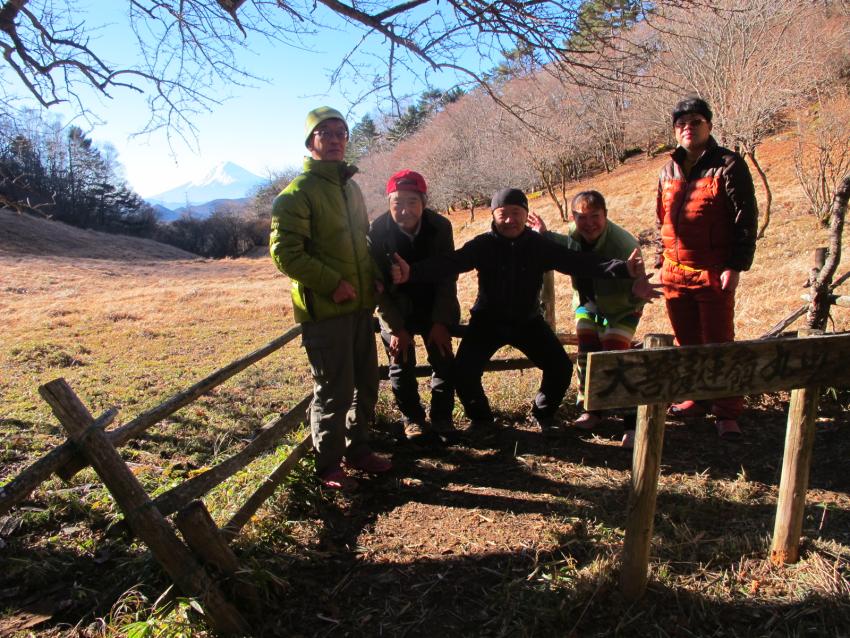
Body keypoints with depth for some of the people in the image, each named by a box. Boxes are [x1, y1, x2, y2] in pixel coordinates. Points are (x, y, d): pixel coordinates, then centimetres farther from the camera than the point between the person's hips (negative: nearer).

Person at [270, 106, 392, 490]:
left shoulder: (350, 187, 17)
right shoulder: (298, 192, -9)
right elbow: (285, 253, -17)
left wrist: (377, 275, 8)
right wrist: (332, 283, -20)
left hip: (360, 304, 8)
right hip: (324, 309, -8)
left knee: (365, 384, 16)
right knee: (334, 391, -1)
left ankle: (358, 449, 33)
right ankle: (329, 466, 17)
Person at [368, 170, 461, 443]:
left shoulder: (440, 226, -16)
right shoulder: (377, 231, -20)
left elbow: (448, 277, -9)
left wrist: (441, 322, -13)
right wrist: (396, 328, -16)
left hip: (434, 307, 1)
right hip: (395, 310, -1)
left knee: (444, 362, 1)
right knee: (401, 367, 2)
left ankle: (442, 420, 16)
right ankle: (413, 420, 20)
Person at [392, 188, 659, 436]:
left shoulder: (541, 246, -7)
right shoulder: (483, 245, -13)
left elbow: (580, 262, -17)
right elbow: (447, 263, -28)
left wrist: (623, 269, -32)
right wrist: (411, 273, -47)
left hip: (528, 321, 2)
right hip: (488, 321, -1)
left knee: (561, 366, -11)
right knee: (463, 372, -17)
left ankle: (544, 414, 20)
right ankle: (480, 418, 15)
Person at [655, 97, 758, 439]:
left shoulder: (728, 165, -4)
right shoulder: (669, 170, 14)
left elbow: (746, 219, -7)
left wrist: (736, 266, -13)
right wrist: (662, 260, 14)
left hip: (713, 272, -6)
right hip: (674, 272, 6)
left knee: (719, 343, -1)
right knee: (687, 342, 13)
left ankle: (728, 412, 9)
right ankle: (698, 398, 28)